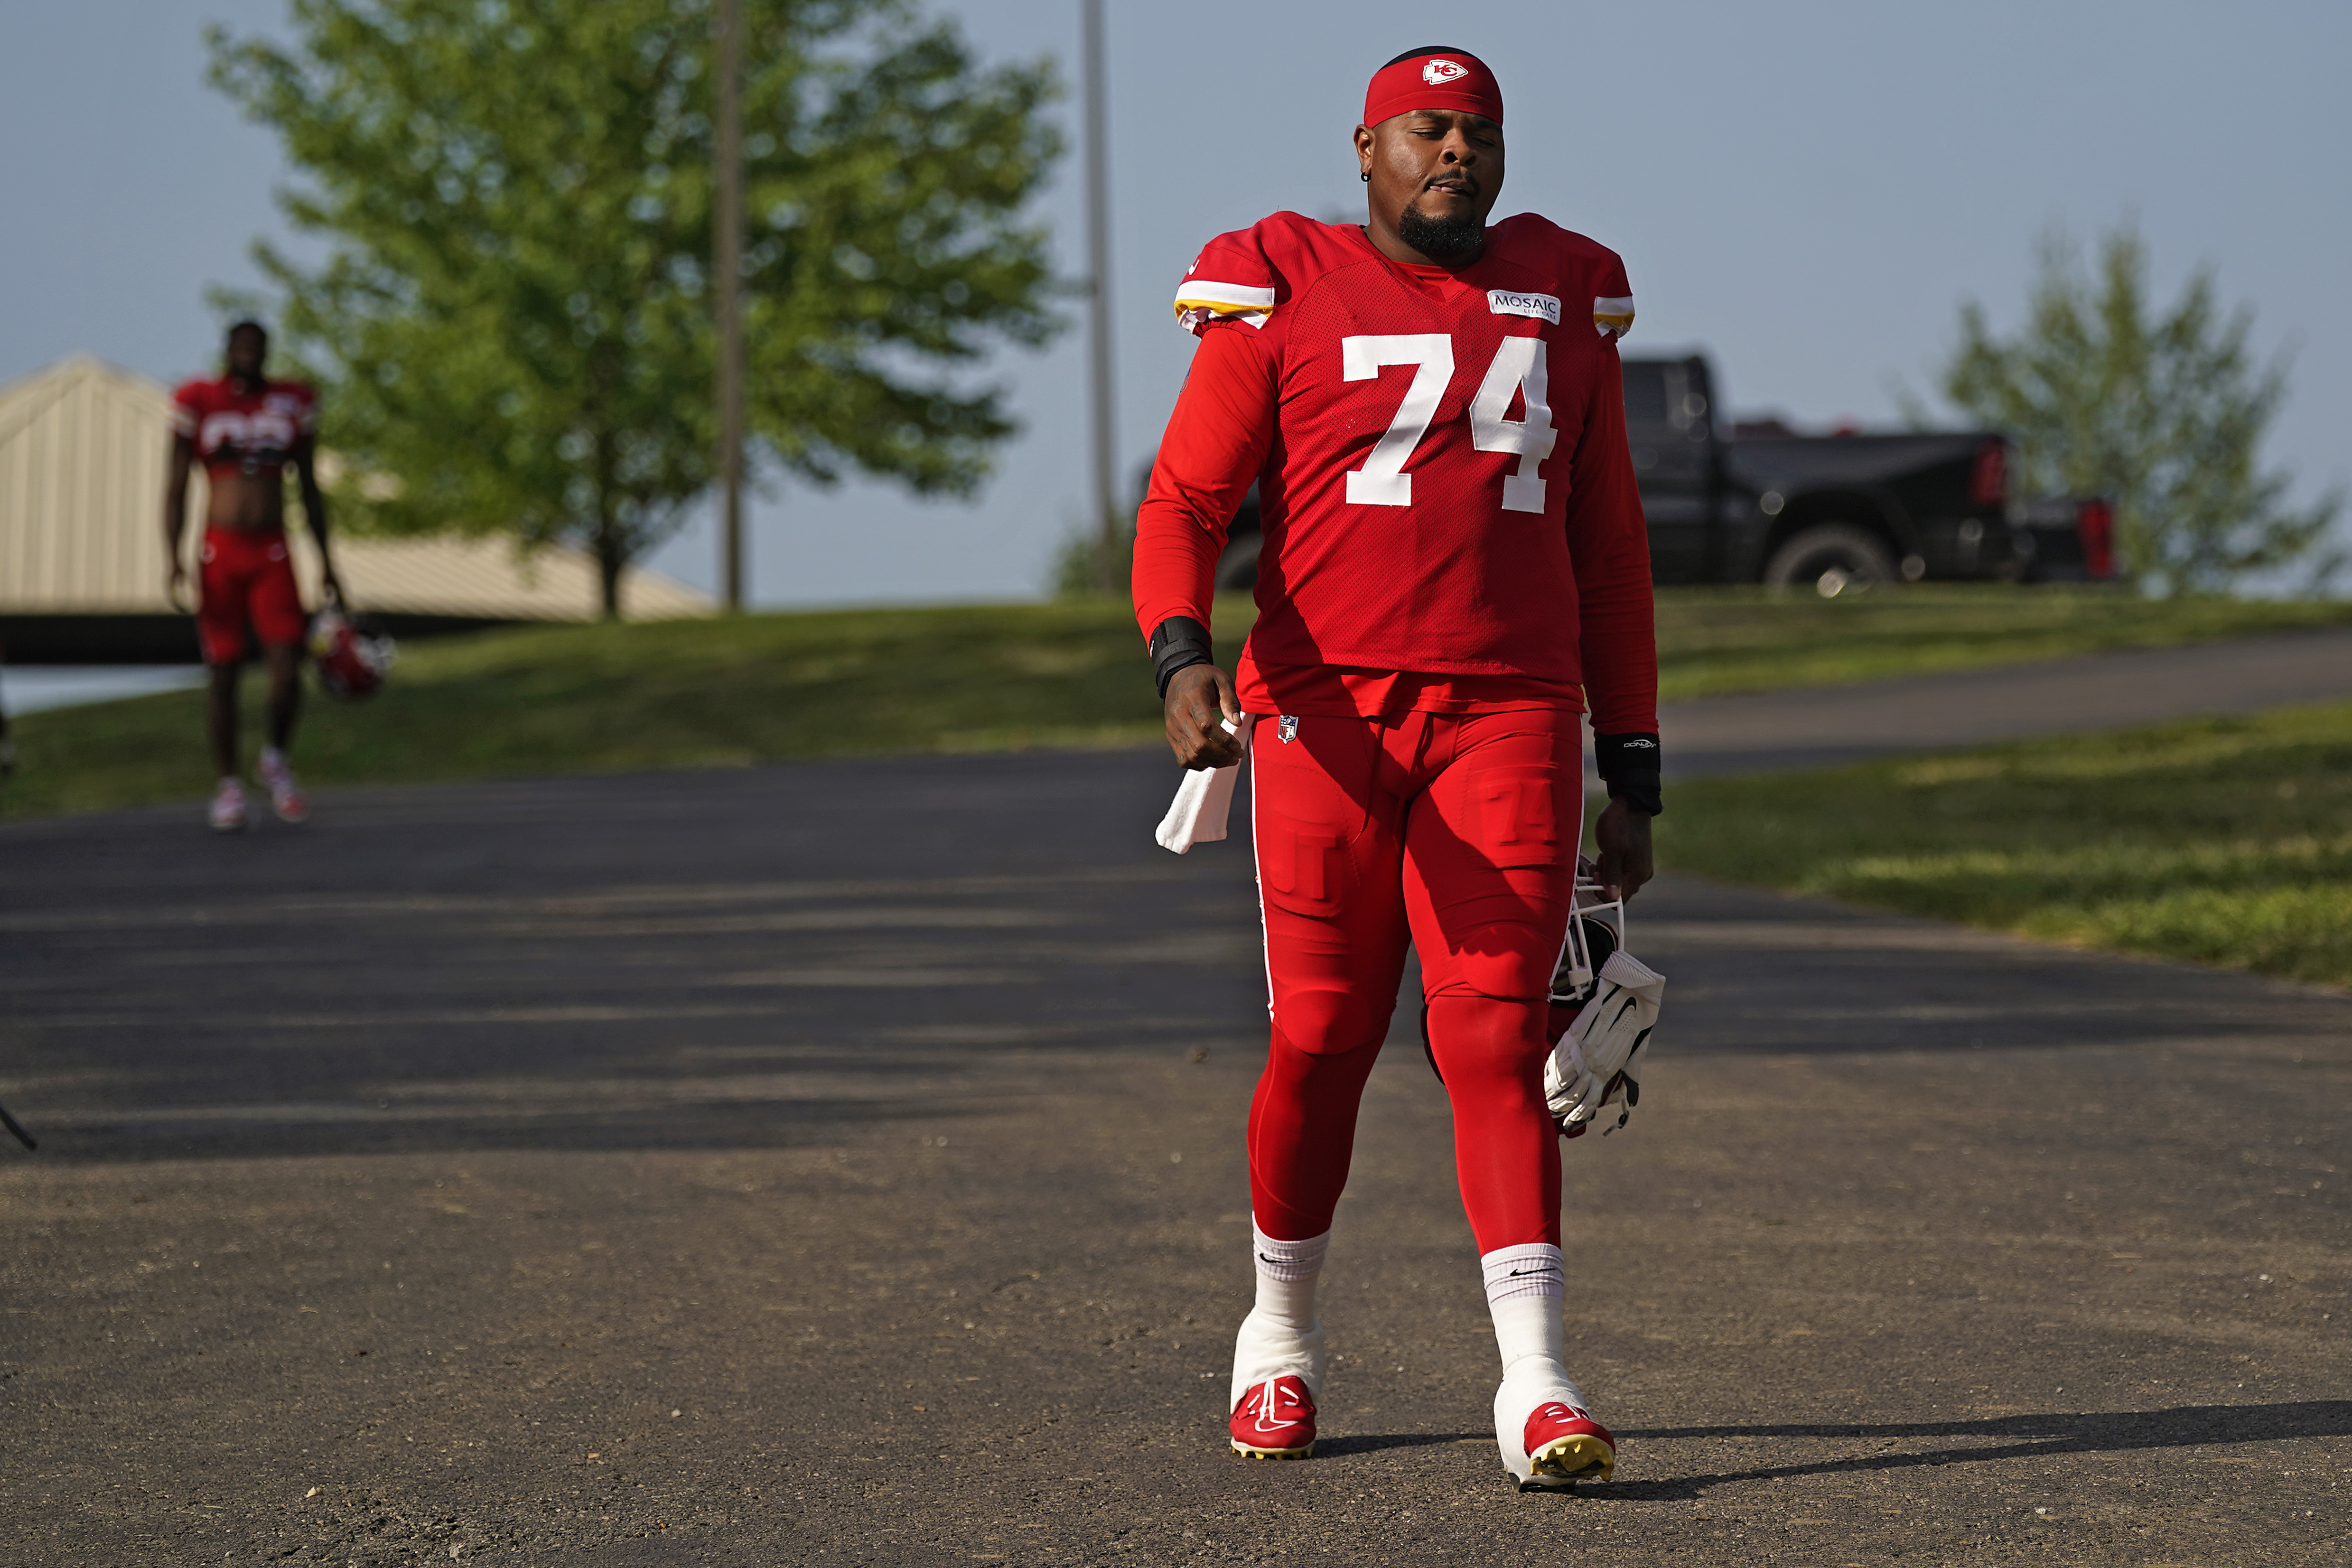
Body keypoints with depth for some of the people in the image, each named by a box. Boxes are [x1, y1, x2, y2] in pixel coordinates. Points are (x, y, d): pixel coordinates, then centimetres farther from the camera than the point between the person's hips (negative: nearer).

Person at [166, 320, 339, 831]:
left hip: (274, 556, 1)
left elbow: (309, 488, 13)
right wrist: (174, 560, -11)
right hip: (219, 554, -1)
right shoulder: (198, 405, -1)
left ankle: (276, 761, 18)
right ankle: (227, 785, 13)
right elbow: (176, 490, 0)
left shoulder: (292, 404, 6)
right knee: (224, 671, -1)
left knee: (288, 671, -9)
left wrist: (326, 560, 10)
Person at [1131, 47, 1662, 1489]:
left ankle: (1537, 1383, -13)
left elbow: (1610, 548, 18)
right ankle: (1282, 1340, 24)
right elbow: (1186, 502, -2)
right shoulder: (1283, 292, 3)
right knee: (1322, 1038, 2)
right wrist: (1183, 655, -21)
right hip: (1324, 710, -2)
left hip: (1511, 718, 2)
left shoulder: (1564, 300, 14)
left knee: (1494, 1038, -9)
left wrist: (1633, 767, 14)